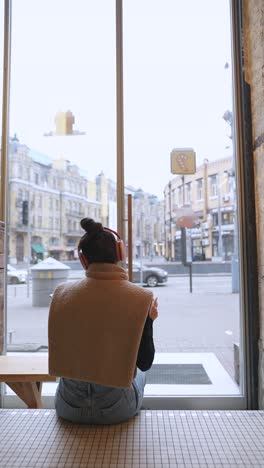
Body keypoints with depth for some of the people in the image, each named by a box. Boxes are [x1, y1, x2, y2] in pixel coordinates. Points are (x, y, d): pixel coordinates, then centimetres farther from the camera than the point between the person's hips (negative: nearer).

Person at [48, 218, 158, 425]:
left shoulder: (62, 293, -11)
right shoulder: (139, 298, -18)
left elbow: (61, 354, 2)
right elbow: (144, 363, -12)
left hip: (69, 407, 2)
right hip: (116, 409, -1)